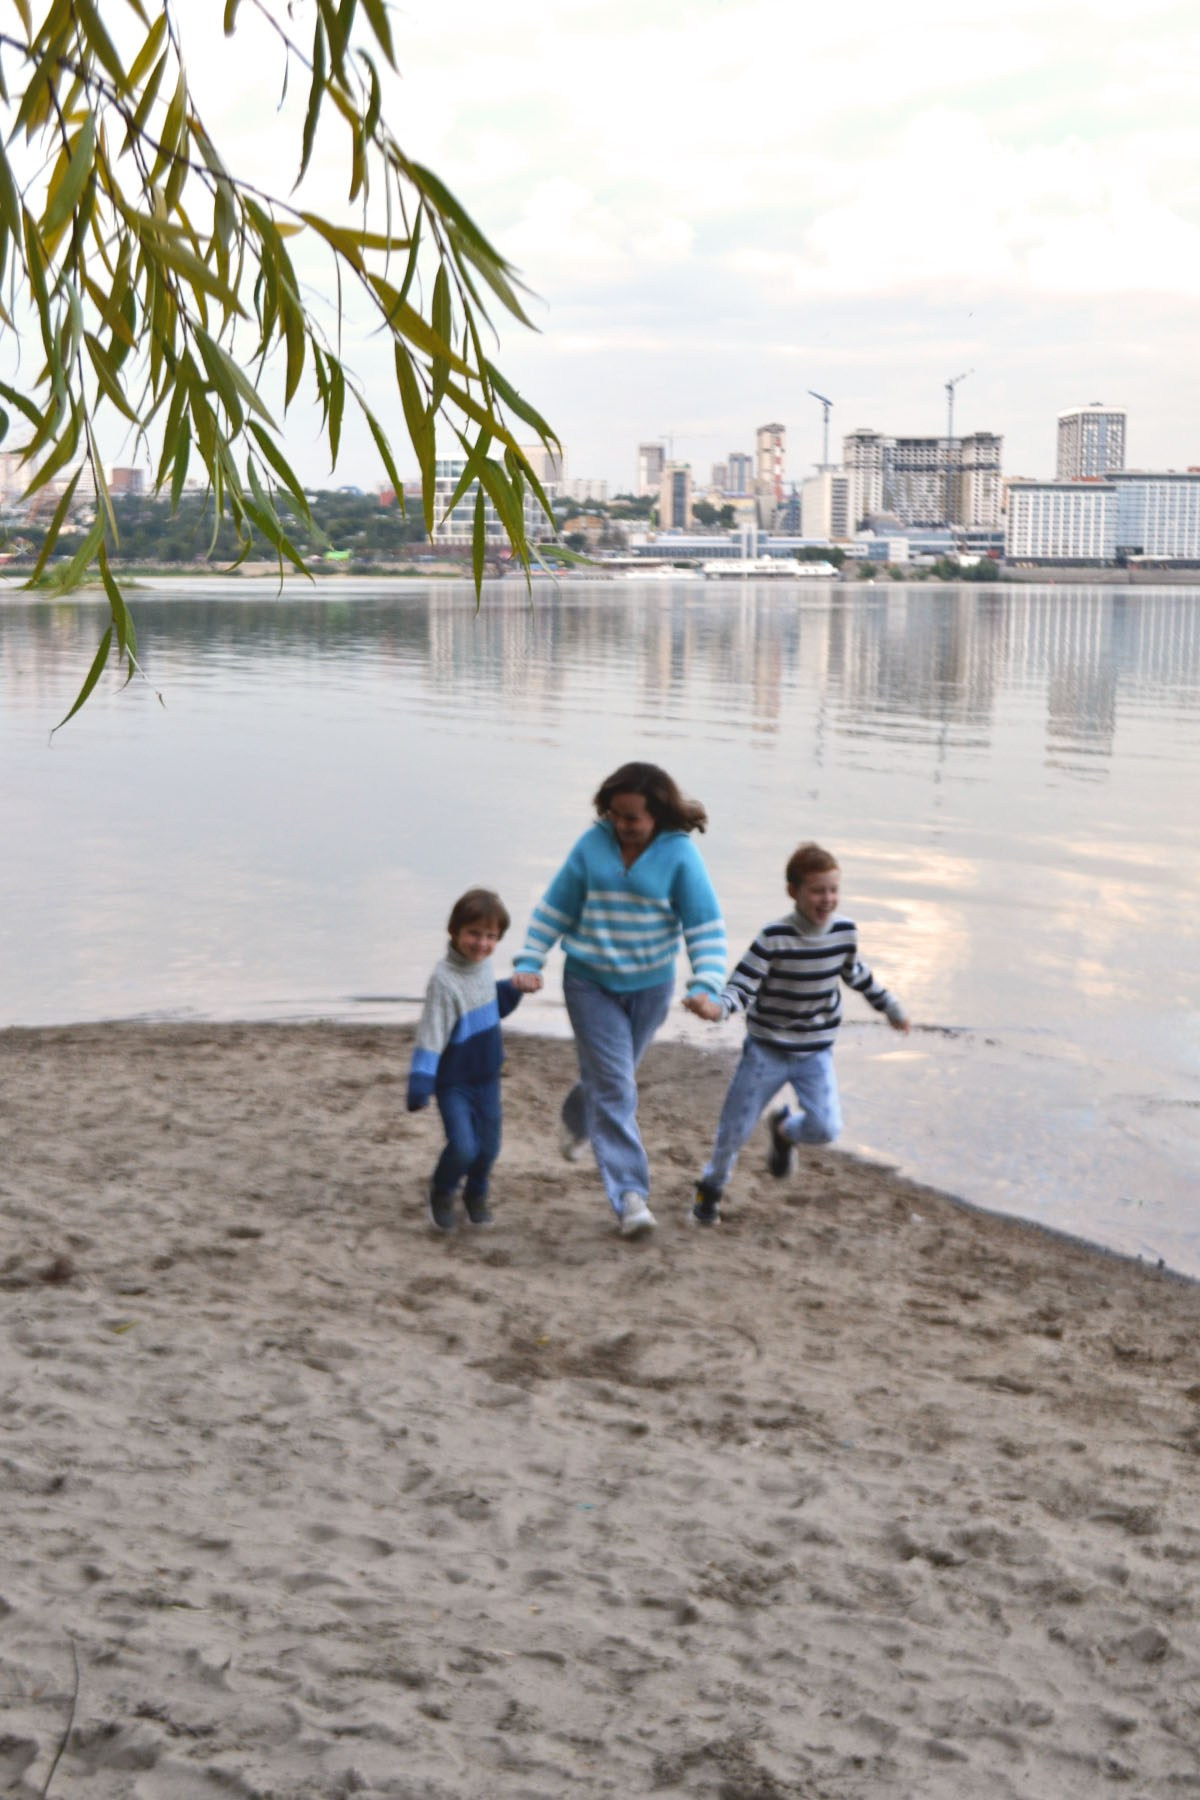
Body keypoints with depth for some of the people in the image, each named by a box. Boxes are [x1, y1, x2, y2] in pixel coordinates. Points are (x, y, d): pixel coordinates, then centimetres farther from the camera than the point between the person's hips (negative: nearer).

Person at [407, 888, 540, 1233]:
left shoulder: (483, 964, 1)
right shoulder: (444, 980, -22)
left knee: (488, 1147, 11)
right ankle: (441, 1194, 16)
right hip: (453, 1082, -7)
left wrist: (514, 988, 2)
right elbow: (430, 1036, -25)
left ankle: (476, 1196, 39)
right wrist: (419, 1087, -29)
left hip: (486, 1077, 7)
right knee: (462, 1148, -15)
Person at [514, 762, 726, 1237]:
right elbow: (556, 907, -1)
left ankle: (576, 1121, 52)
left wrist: (704, 985, -23)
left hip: (650, 987, 1)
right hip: (590, 984, -1)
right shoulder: (593, 844, -8)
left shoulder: (679, 854, -12)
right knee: (614, 1089, -7)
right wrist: (529, 962, -6)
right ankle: (630, 1195, -6)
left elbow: (705, 926, -12)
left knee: (612, 1078, 18)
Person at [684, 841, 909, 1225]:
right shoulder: (774, 938, -21)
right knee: (735, 1129, 5)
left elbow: (856, 973, 14)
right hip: (766, 1049, -3)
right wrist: (717, 1007, -43)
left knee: (825, 1128, -12)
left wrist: (889, 1007, 26)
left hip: (815, 1052, 3)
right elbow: (741, 987, -22)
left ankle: (784, 1129, 24)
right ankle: (711, 1188, 33)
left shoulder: (844, 931, -7)